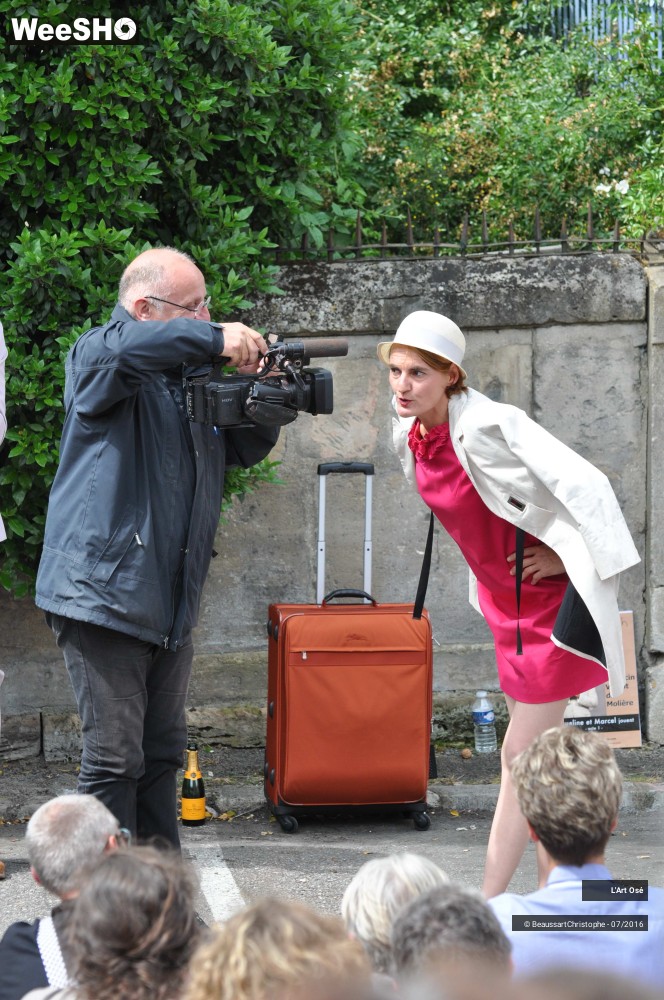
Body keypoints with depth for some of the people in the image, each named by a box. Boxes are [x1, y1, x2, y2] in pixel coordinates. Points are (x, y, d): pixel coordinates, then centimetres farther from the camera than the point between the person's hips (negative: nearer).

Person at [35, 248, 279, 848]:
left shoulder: (190, 374, 18)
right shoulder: (96, 357, -5)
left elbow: (243, 449, 22)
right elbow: (116, 347, -30)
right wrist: (215, 339, -28)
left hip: (170, 607, 8)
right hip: (103, 597, -8)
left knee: (162, 755, 13)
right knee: (115, 759, -9)